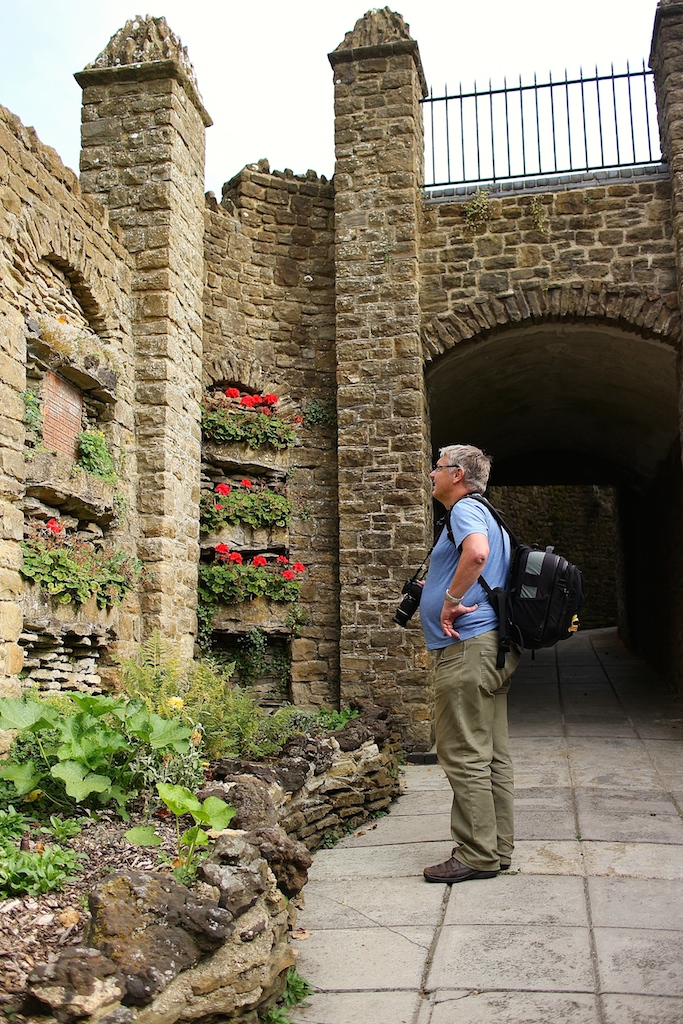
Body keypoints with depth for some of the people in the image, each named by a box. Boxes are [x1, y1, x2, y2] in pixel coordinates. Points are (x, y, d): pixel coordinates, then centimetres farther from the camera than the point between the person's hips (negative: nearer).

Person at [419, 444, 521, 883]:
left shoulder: (466, 509, -8)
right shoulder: (489, 518, 24)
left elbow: (477, 552, -30)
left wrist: (450, 599, -21)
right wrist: (436, 589, 28)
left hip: (468, 645, -11)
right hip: (496, 646, 11)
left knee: (465, 756, -5)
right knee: (494, 755, 12)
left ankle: (477, 855, 1)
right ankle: (498, 848, 18)